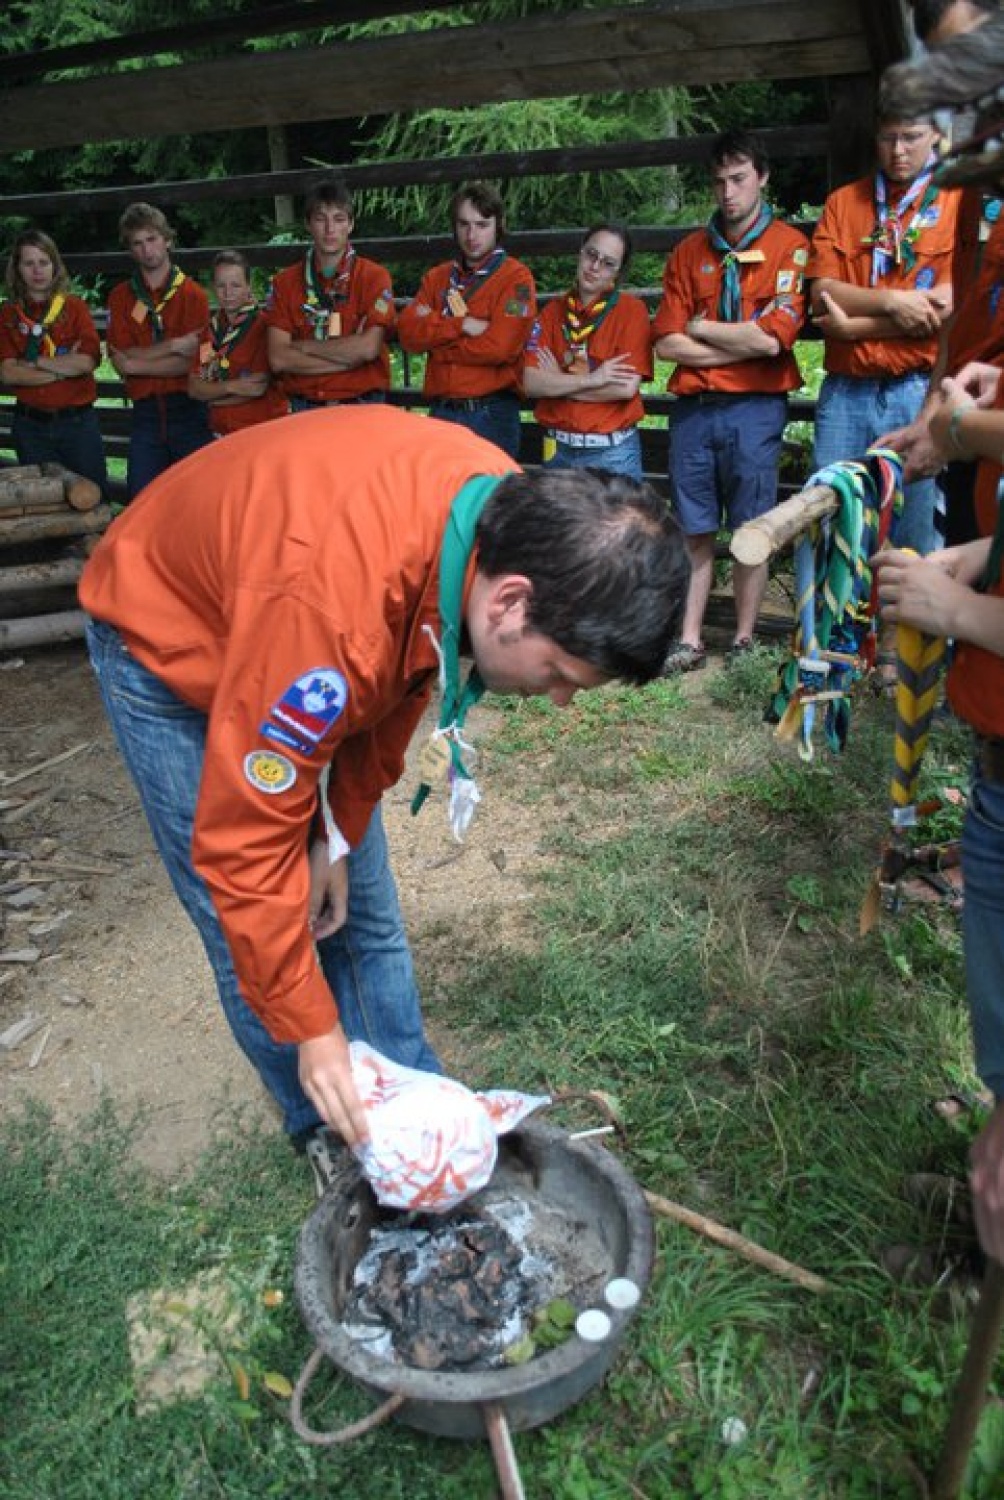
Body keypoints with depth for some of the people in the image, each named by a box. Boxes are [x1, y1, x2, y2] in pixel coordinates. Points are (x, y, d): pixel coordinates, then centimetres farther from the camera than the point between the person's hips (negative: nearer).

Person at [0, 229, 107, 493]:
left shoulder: (75, 307, 1)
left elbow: (87, 362, -12)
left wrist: (34, 362, -10)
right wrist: (63, 368, -12)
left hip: (77, 421, -2)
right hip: (30, 425, 2)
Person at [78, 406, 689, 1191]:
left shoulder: (517, 513, -22)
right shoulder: (331, 601, -44)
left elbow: (402, 686, -5)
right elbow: (243, 840, -33)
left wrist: (339, 835, -6)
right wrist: (312, 1031, -22)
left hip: (305, 643, 6)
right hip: (168, 643, -5)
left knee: (364, 909, 7)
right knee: (251, 938, -2)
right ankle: (328, 1133, 20)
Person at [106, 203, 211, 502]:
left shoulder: (192, 294, 1)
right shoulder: (121, 297, 10)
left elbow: (189, 362, -8)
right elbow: (121, 360, 0)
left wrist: (137, 362, -7)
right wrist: (173, 345, -9)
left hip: (186, 407, -3)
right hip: (146, 411, 3)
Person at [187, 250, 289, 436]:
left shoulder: (261, 325, -6)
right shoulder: (211, 329, 11)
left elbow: (258, 387, -13)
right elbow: (194, 388, 3)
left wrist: (212, 393, -3)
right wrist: (232, 386, -14)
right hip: (221, 432, 5)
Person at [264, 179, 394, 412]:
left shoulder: (374, 277, 3)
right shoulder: (284, 282, 8)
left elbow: (368, 347, -11)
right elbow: (278, 359, -3)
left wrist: (304, 346, -5)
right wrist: (349, 359, -9)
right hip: (304, 409, 2)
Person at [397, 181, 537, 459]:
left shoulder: (515, 277, -2)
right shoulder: (437, 277, 14)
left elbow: (499, 347, -15)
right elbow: (408, 332, 1)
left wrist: (435, 337, -4)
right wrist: (462, 325, -13)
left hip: (490, 415, -4)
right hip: (441, 412, 5)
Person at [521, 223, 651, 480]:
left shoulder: (632, 309, -3)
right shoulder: (551, 312, 6)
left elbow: (627, 387, -13)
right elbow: (531, 383, -4)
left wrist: (556, 383, -7)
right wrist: (591, 379, -15)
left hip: (613, 451, -3)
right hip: (558, 449, 3)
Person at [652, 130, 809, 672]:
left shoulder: (789, 246, 1)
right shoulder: (689, 251, 12)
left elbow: (772, 338, -12)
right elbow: (666, 343, 2)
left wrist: (699, 327, -1)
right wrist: (742, 346, -6)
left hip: (754, 409, -3)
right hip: (693, 407, 3)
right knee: (695, 531, 5)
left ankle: (744, 642, 13)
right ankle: (690, 642, 11)